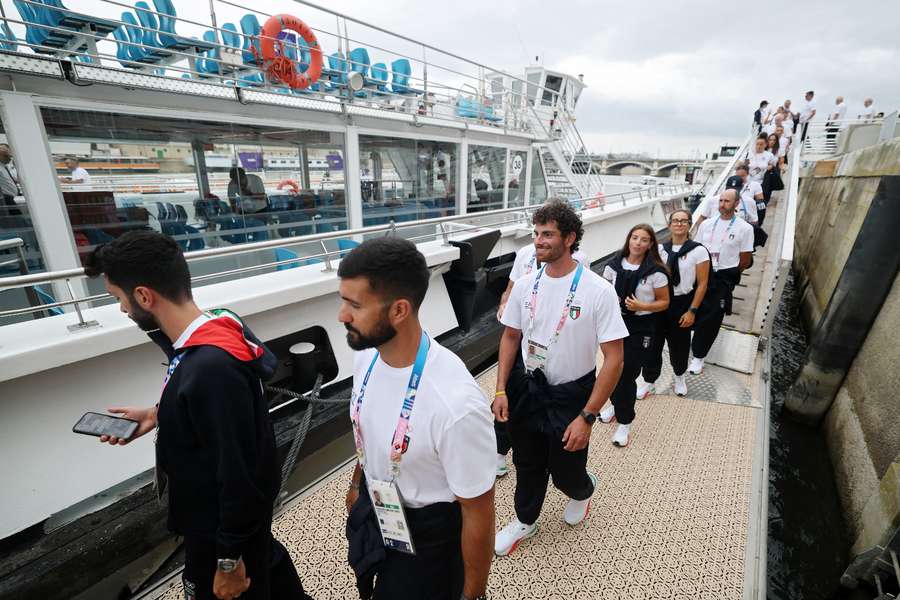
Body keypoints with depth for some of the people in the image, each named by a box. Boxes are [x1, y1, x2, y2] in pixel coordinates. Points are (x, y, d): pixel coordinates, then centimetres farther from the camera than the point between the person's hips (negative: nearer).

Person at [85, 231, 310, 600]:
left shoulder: (211, 367, -36)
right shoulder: (211, 334, -8)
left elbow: (240, 473, -29)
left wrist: (229, 559, -17)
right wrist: (158, 415, 2)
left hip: (221, 522, -8)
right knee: (265, 561, 31)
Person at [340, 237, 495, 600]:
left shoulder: (456, 404, -38)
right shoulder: (366, 357, -15)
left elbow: (478, 513, -23)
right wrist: (357, 484, 20)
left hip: (427, 535, -6)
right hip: (373, 509, 7)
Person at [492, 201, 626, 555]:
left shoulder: (598, 291, -18)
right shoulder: (525, 285, -5)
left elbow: (614, 358, -17)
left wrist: (587, 417, -19)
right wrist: (501, 390, 0)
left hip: (571, 395, -3)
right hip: (525, 389, 4)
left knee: (565, 471, 14)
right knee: (527, 464, 20)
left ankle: (583, 491, 53)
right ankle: (525, 521, 49)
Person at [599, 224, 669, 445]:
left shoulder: (656, 271, -9)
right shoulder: (614, 265, -1)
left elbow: (664, 302, -2)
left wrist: (642, 306, -18)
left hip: (641, 328, -3)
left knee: (628, 374, 0)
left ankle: (625, 422, 17)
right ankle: (615, 403, 42)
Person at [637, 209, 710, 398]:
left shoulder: (698, 251, -8)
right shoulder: (660, 249, 1)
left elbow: (702, 284, -6)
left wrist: (692, 311, -10)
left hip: (682, 304, -2)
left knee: (679, 345, 15)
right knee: (653, 343, 6)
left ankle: (679, 378, 43)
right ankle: (648, 382, 22)